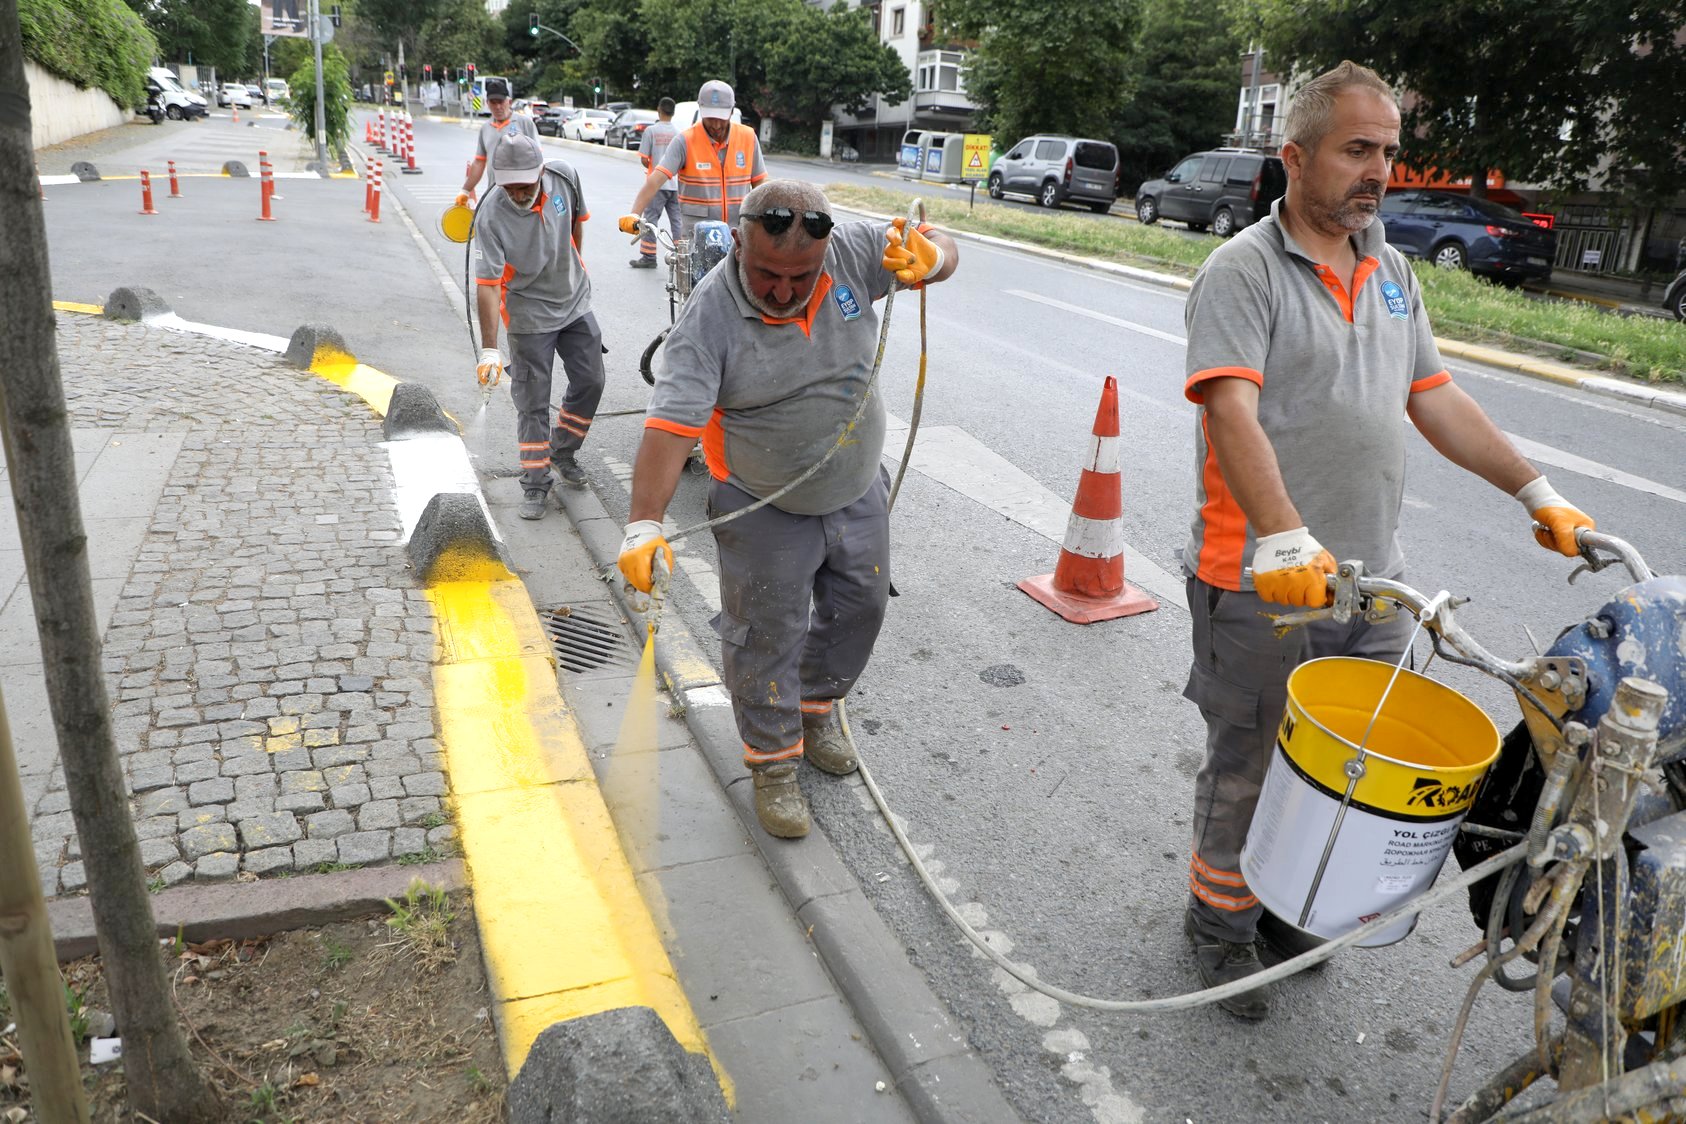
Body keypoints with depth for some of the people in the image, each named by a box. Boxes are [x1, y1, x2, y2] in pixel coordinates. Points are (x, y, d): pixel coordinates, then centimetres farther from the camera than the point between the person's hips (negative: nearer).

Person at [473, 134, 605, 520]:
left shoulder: (565, 177, -15)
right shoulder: (491, 217, -26)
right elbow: (487, 284, -28)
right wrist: (489, 349, -33)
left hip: (575, 302, 5)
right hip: (529, 314, -4)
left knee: (590, 382, 9)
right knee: (532, 401, -1)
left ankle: (563, 451, 31)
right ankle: (535, 484, 10)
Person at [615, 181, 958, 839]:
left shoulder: (851, 252, -14)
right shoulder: (710, 318, -25)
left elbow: (940, 252, -2)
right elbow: (671, 423, -31)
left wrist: (927, 255, -27)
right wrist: (645, 523, -42)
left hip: (859, 494, 5)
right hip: (765, 514, -5)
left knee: (859, 610, 20)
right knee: (766, 638, 5)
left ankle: (817, 705, 46)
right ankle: (773, 762, 26)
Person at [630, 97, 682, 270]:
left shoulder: (651, 130, -7)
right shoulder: (679, 133, 2)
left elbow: (644, 159, -7)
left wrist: (652, 168, 12)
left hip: (657, 184, -3)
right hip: (676, 183, 3)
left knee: (650, 218, 3)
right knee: (677, 220, 10)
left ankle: (648, 257, 2)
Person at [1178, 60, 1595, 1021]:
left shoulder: (1391, 272, 13)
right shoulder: (1244, 270, -11)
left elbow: (1437, 400, 17)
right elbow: (1232, 413, -24)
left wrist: (1541, 495, 12)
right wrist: (1287, 541, -36)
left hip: (1371, 583, 7)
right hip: (1262, 589, -6)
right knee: (1248, 771, 9)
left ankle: (1287, 907, 40)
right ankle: (1221, 925, 31)